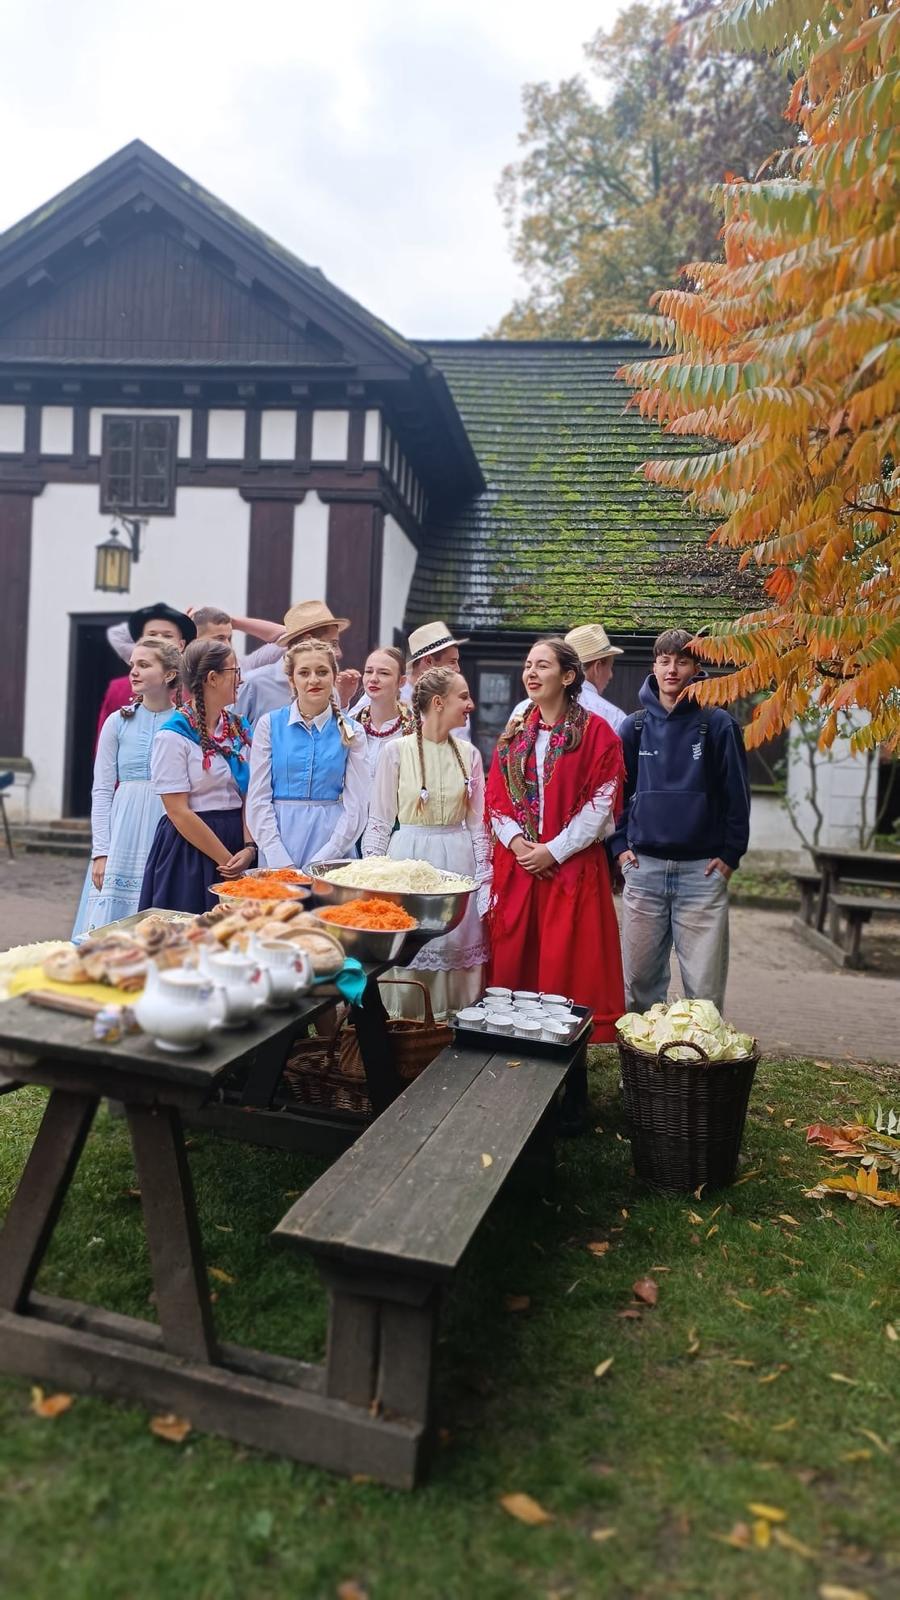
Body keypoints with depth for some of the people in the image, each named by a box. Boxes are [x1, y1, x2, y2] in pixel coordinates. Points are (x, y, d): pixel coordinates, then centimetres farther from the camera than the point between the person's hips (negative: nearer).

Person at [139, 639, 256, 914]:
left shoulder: (239, 727, 8)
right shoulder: (173, 735, -9)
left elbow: (248, 795, 5)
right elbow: (178, 811, -13)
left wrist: (249, 848, -10)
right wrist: (227, 860, -13)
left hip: (238, 844, 6)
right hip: (188, 848, -5)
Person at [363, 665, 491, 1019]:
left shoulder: (469, 754, 5)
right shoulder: (397, 751, -3)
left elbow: (477, 821, 10)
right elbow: (379, 820, 0)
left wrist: (484, 879, 5)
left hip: (457, 862, 3)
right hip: (409, 857, -2)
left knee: (457, 947, 4)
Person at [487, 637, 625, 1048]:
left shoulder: (595, 732, -3)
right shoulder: (515, 734, 12)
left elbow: (601, 802, -9)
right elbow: (496, 797, 9)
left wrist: (554, 851, -13)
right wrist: (516, 841, -8)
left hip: (572, 863, -4)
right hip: (516, 862, 4)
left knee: (567, 961, -1)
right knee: (513, 956, 7)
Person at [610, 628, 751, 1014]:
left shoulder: (718, 725, -1)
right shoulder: (634, 726, 7)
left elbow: (737, 794, 1)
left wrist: (730, 854, -3)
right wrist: (620, 845, 4)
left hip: (703, 870, -2)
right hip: (643, 868, 2)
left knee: (704, 987, 0)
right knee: (640, 980, 10)